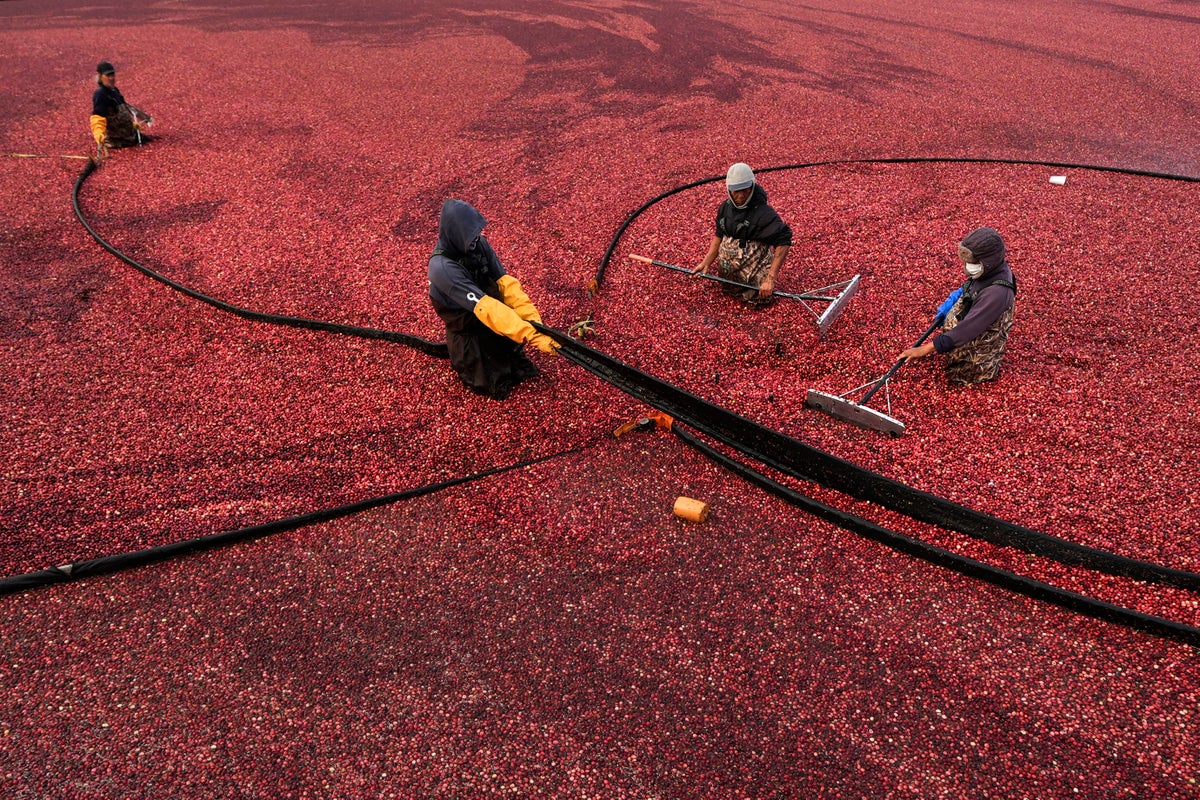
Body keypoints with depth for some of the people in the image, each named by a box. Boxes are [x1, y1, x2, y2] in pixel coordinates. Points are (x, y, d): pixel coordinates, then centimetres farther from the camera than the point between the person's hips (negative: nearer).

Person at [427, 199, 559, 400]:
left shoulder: (478, 243, -14)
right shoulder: (442, 267, -34)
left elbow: (505, 282, -15)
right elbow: (484, 306, -39)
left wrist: (533, 321, -29)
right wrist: (531, 335, -45)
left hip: (489, 316, 6)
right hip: (467, 330, -6)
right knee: (497, 386, -3)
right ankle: (463, 357, 20)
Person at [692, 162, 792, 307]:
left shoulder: (762, 212, -26)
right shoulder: (725, 207, -4)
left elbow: (783, 242, -30)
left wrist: (771, 278, -34)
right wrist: (706, 263, 4)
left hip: (754, 276, -6)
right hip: (728, 273, 6)